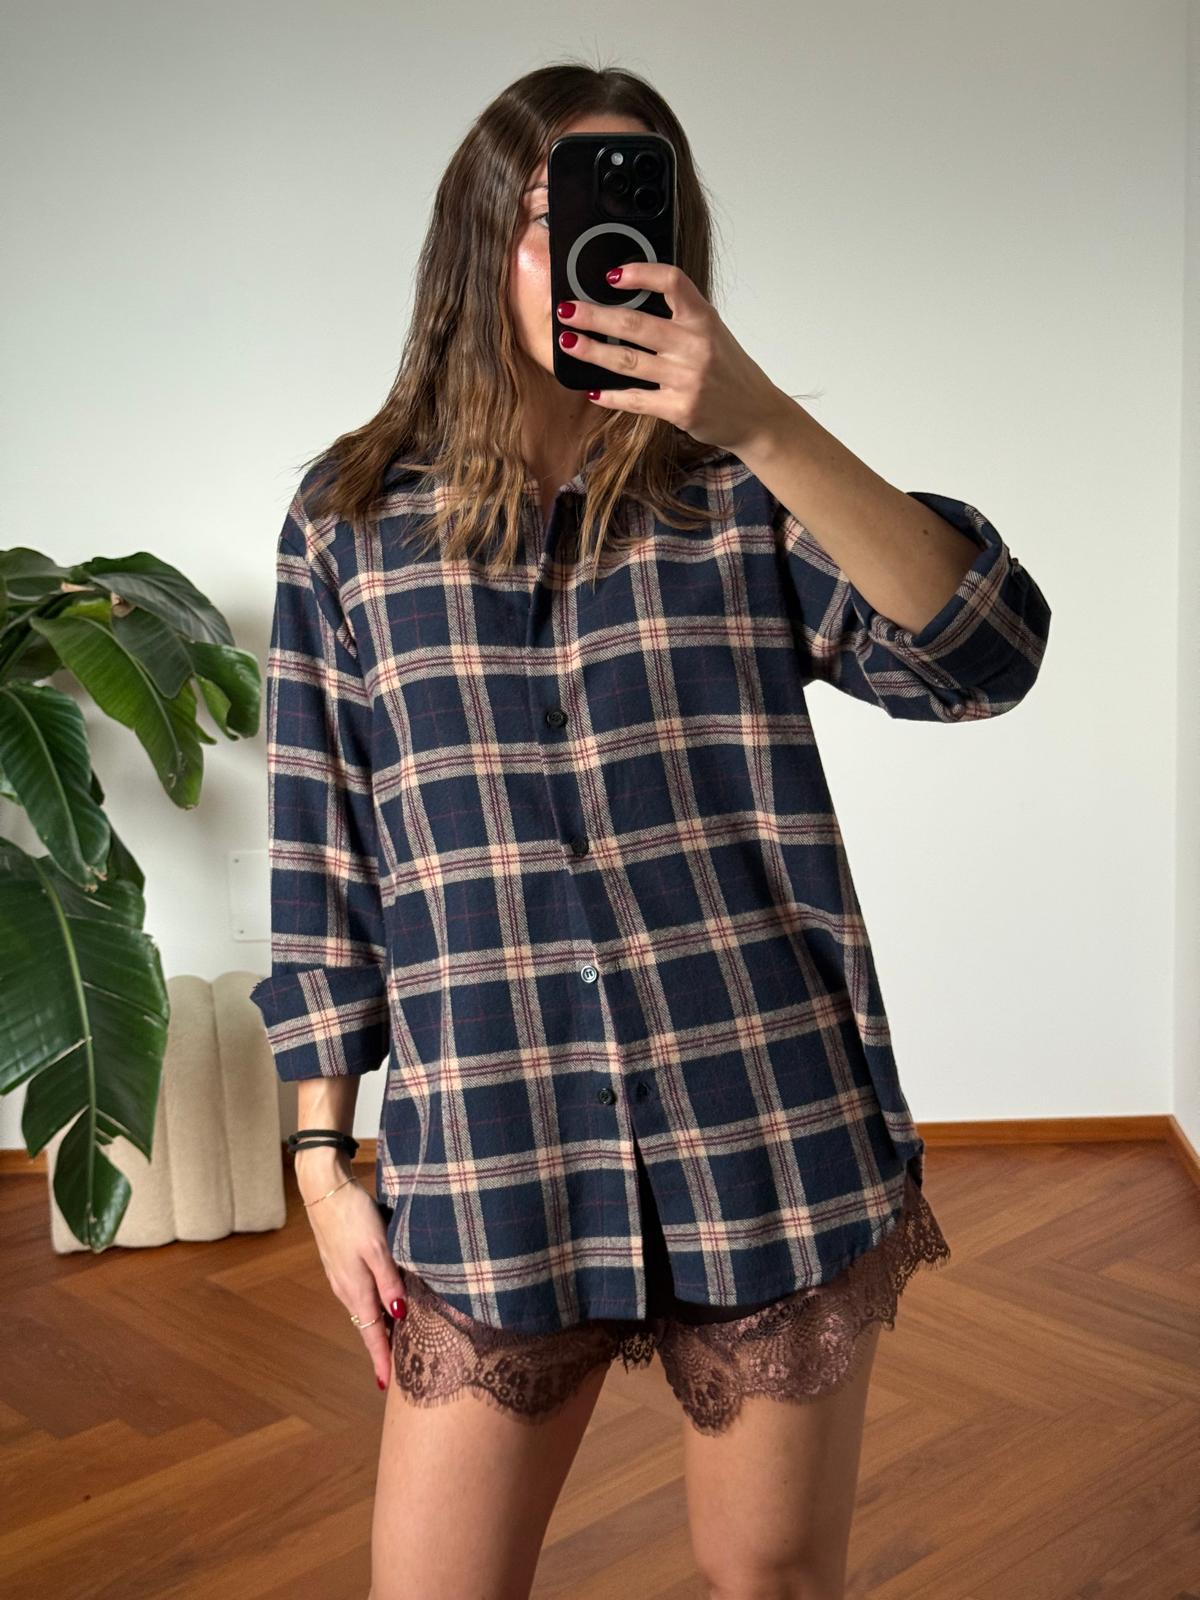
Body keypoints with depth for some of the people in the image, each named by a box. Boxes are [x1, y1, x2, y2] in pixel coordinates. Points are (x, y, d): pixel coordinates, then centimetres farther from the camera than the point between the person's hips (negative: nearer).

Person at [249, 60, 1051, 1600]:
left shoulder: (741, 494, 4)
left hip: (773, 1139, 1)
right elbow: (319, 861, 7)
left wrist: (768, 427, -22)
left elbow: (983, 658, -12)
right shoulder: (354, 515, 5)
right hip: (487, 1167, 0)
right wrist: (324, 1159, 5)